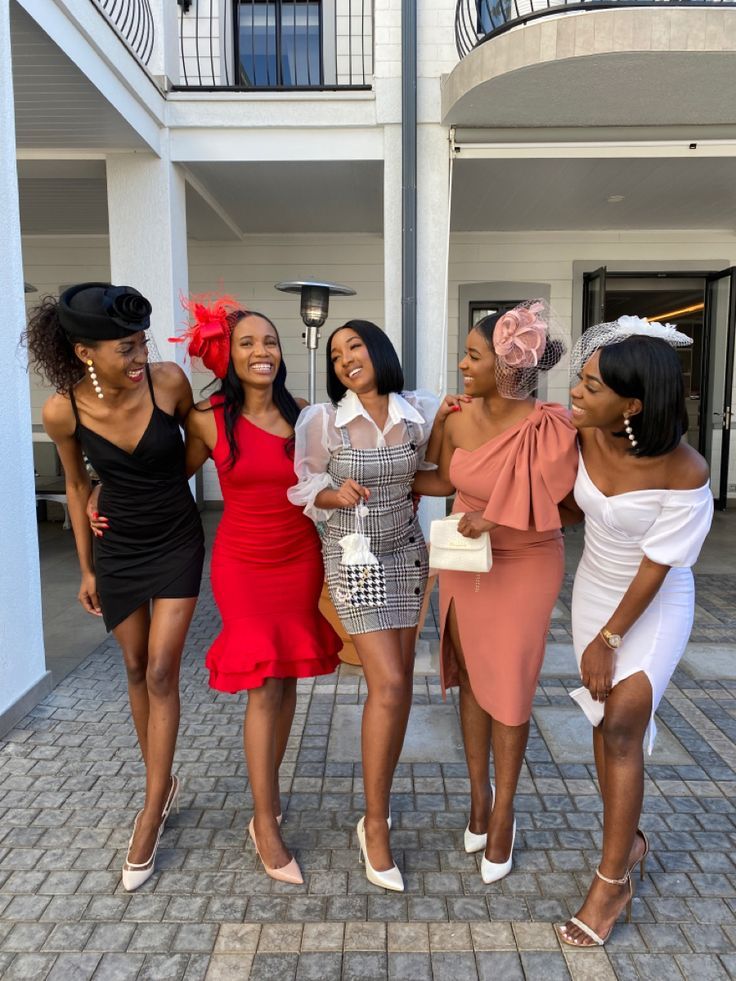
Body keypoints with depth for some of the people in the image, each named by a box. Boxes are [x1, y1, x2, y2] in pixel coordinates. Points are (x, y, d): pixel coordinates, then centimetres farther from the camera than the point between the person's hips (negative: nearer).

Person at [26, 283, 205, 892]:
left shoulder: (168, 381, -20)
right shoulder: (63, 411, -16)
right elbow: (77, 486, 0)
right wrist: (87, 568, 5)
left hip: (177, 544, -2)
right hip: (117, 550, 2)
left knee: (161, 672, -2)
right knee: (137, 671, 13)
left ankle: (152, 811, 13)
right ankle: (163, 783, 34)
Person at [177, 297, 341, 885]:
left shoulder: (302, 414, -2)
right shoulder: (208, 420, -7)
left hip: (301, 559, 3)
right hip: (244, 563, -3)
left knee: (287, 680, 12)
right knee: (264, 688, -3)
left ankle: (268, 789, 35)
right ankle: (267, 827, 12)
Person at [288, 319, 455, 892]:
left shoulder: (417, 412, 0)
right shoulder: (322, 421, -8)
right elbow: (301, 484, 0)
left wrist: (444, 425, -3)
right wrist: (334, 496, -19)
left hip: (406, 553, 4)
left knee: (401, 680, 8)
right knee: (387, 684, -10)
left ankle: (379, 796, 29)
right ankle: (376, 823, 7)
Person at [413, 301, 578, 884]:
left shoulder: (549, 429, -23)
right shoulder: (460, 417, -8)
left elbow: (559, 509, -14)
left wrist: (496, 518, -24)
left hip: (524, 569, -4)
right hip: (463, 565, 5)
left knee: (509, 693, 7)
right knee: (472, 680, 16)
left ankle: (503, 816, 30)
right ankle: (479, 795, 38)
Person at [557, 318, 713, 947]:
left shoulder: (684, 474, -29)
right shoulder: (586, 434, -16)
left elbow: (656, 568, -21)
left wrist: (608, 639, -14)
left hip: (655, 606, -5)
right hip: (595, 589, 5)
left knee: (622, 727, -9)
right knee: (607, 720, 13)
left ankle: (612, 882, 9)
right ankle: (630, 841, 34)